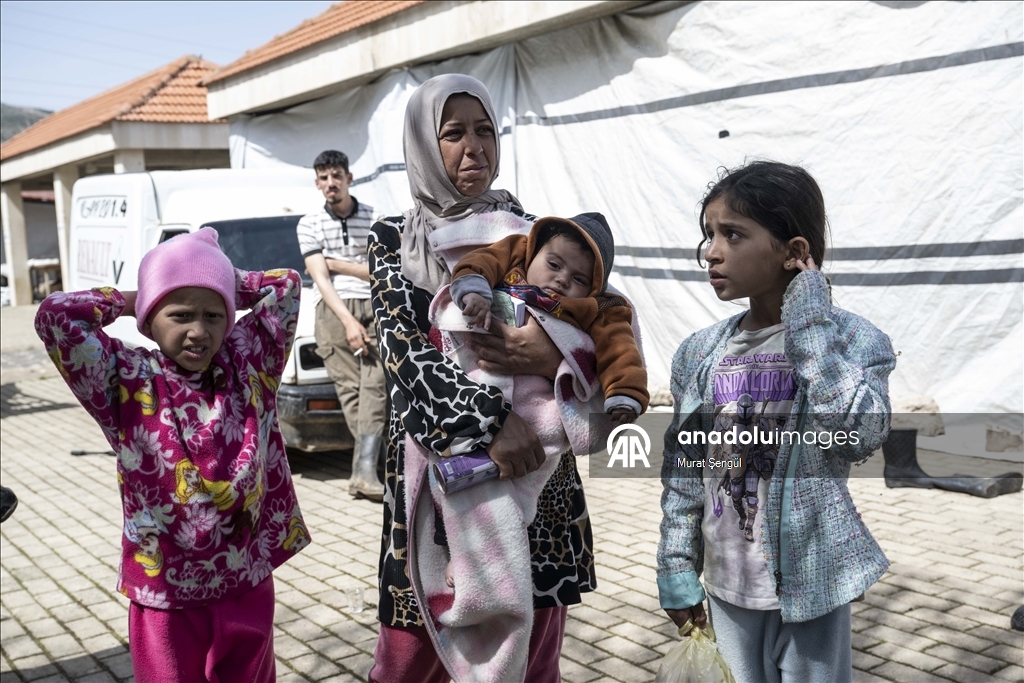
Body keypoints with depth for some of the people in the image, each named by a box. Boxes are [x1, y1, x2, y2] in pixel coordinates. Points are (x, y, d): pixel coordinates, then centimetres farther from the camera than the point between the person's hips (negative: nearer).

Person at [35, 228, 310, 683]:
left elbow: (287, 286, -2)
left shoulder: (247, 365, -3)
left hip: (249, 583, 3)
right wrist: (125, 302, -5)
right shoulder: (127, 381, -9)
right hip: (167, 594, -2)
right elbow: (55, 317, -18)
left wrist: (221, 286, 2)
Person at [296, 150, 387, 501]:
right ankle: (369, 466, -3)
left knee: (374, 385, -15)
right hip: (334, 311, 1)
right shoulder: (309, 225, 10)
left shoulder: (374, 219, 9)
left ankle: (364, 470, -23)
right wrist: (348, 322, -11)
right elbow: (321, 278, 0)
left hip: (374, 307, 0)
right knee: (350, 388, -7)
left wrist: (337, 264, 1)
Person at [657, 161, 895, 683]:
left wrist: (809, 324, -23)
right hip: (727, 586, 4)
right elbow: (683, 470, 5)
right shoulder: (701, 353, 0)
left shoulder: (851, 340, -11)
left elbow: (859, 435, -29)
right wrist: (676, 567, 5)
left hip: (810, 585, -3)